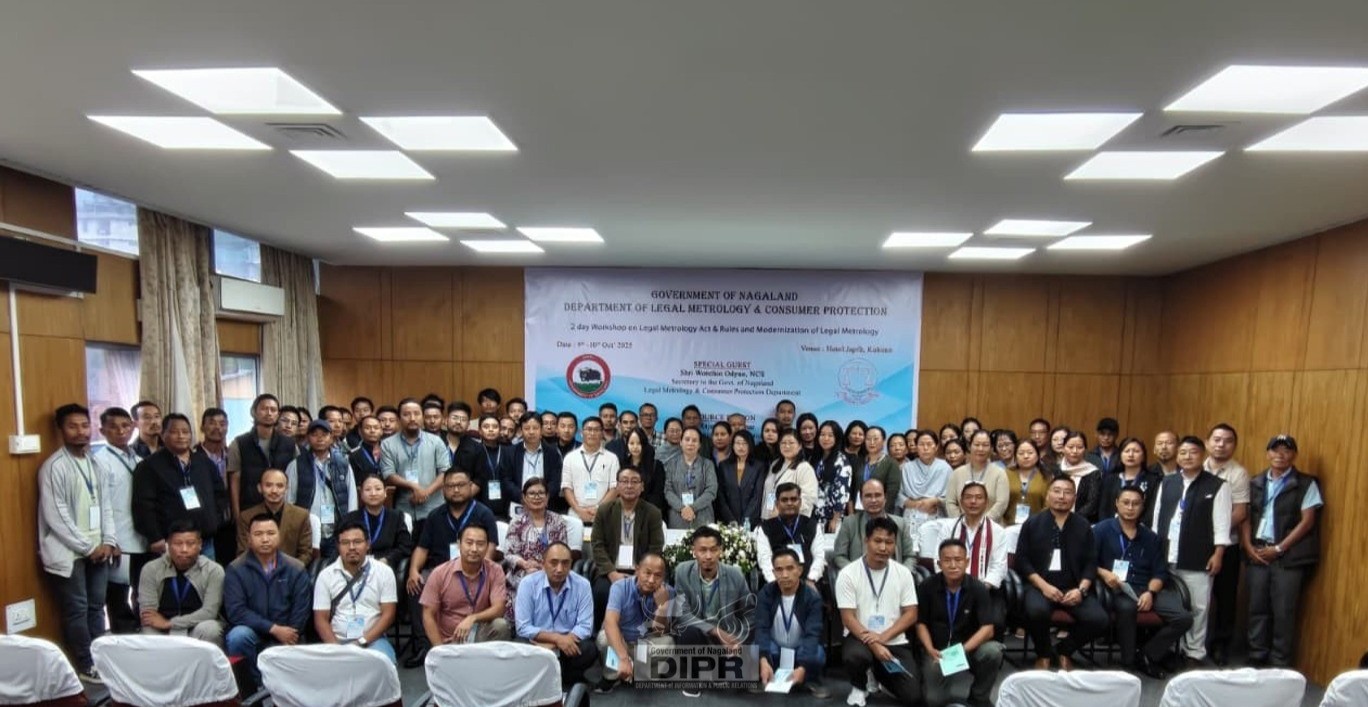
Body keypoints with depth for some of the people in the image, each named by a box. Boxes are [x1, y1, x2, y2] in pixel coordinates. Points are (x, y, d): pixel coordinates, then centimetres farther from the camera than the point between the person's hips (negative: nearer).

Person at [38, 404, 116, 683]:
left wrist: (108, 541, 1)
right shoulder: (54, 466, -12)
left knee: (96, 606, 13)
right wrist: (87, 547, -13)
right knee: (77, 610, 2)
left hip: (97, 549, 6)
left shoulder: (93, 462, 9)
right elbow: (55, 516, -15)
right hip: (69, 552, -6)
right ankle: (86, 666, 13)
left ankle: (101, 659, 22)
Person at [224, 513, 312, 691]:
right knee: (238, 635, -31)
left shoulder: (296, 569, -2)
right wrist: (274, 629, -20)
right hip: (252, 633, 0)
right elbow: (236, 611, -14)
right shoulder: (236, 569, -5)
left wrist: (287, 641, -17)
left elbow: (300, 613, -4)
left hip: (285, 638, 0)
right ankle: (257, 685, -10)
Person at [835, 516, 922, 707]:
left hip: (895, 641, 3)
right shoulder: (848, 574, -10)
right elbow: (848, 618, -11)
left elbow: (911, 614, -2)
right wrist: (872, 644, -25)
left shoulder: (903, 573, 0)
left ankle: (881, 675, 21)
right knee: (856, 656, -37)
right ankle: (858, 687, 0)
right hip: (860, 637, -3)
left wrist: (883, 637, -17)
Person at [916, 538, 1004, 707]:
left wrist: (963, 649, -27)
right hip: (938, 651, -1)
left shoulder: (978, 589, -10)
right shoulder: (927, 587, -9)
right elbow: (921, 623, 0)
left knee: (992, 651, -31)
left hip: (970, 646, 1)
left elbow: (987, 628, -14)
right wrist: (930, 649, -18)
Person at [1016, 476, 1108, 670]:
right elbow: (1022, 560, 0)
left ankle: (1064, 650, 8)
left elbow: (1091, 563, 7)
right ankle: (1043, 654, 1)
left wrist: (1081, 589, -10)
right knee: (1036, 610, -34)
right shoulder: (1032, 523, 6)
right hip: (1040, 586, -2)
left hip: (1073, 588, 2)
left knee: (1098, 619, -24)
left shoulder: (1083, 526, 12)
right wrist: (1044, 586, -12)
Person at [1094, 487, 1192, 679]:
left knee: (1184, 618, -16)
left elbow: (1160, 572, 11)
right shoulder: (1102, 529, 3)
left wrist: (1150, 592, -7)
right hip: (1115, 589, -5)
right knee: (1126, 607, -38)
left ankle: (1146, 657, 1)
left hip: (1146, 589, 5)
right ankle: (1128, 661, -16)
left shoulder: (1150, 537, 18)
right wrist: (1103, 573, -21)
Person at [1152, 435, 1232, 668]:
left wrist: (1218, 554, -10)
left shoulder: (1217, 486, -3)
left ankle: (1195, 653, 17)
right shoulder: (1167, 483, 9)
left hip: (1198, 559, -4)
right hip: (1166, 557, 4)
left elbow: (1221, 523, -6)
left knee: (1197, 608, 4)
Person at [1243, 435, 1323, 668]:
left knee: (1284, 612, 0)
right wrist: (1248, 545, -3)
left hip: (1289, 556, -4)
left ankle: (1280, 664, 10)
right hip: (1257, 553, 4)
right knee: (1257, 608, 8)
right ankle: (1256, 658, 18)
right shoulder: (1255, 483, 11)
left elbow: (1307, 521, -7)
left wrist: (1278, 548, -11)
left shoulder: (1306, 484, -1)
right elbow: (1246, 516, 10)